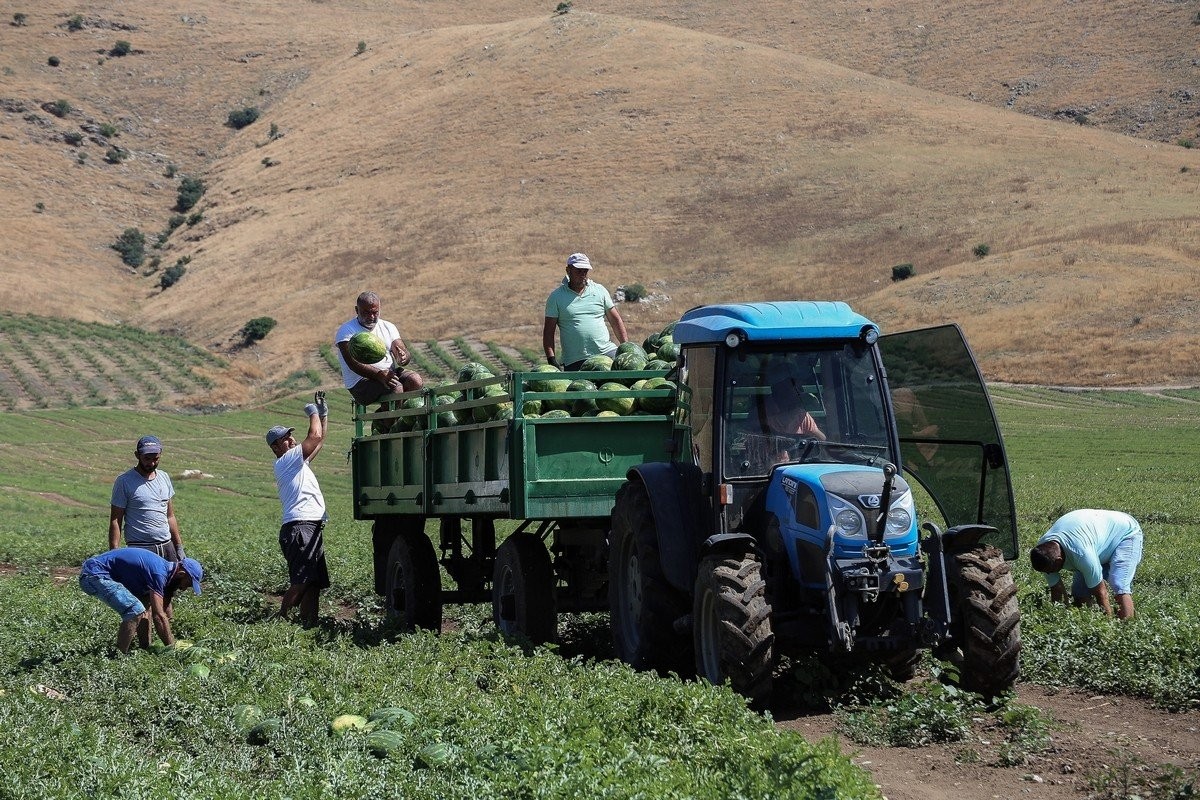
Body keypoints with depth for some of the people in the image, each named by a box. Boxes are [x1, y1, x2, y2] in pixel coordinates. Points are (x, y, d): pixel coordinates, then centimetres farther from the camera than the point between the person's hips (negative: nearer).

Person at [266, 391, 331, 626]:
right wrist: (313, 413, 7)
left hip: (310, 529, 10)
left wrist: (323, 414, 28)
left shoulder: (297, 461, 25)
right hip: (300, 528, -10)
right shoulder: (286, 461, -3)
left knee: (314, 583, 5)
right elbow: (315, 436, -9)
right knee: (300, 583, -15)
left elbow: (319, 441, 33)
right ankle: (281, 620, -14)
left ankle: (309, 623, 3)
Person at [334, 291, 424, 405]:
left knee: (416, 380, -23)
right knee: (396, 387, -32)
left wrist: (403, 358, -22)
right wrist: (379, 375, -32)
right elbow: (353, 363, -17)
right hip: (361, 382, -6)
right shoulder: (346, 330, -3)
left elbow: (407, 354, 5)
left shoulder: (388, 327, 15)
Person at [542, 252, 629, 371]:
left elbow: (616, 320, 15)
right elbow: (548, 331, 4)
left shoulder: (600, 291, 13)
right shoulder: (556, 297, 6)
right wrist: (551, 360, -6)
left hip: (606, 352, 2)